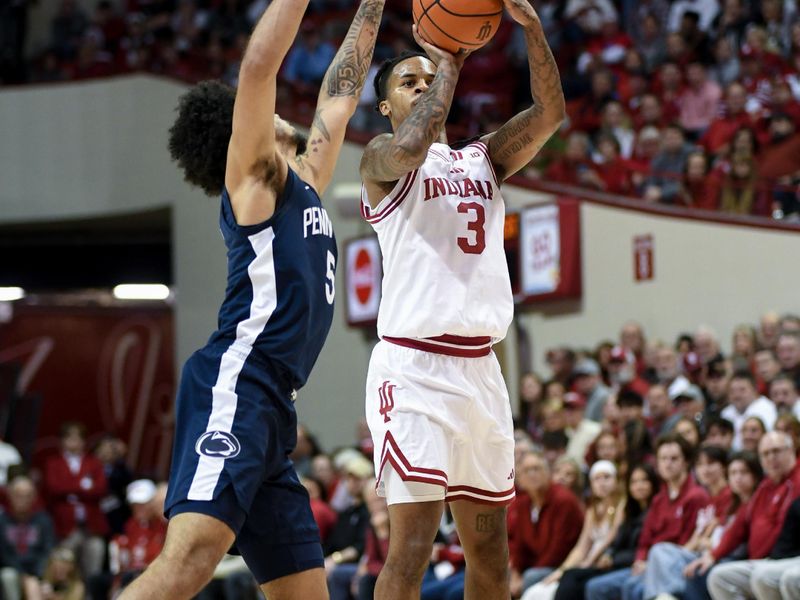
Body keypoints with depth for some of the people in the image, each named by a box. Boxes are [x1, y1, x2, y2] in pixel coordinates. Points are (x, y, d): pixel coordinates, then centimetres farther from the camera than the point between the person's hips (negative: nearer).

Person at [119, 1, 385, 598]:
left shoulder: (304, 181, 26)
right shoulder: (254, 174, 4)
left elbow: (340, 93, 35)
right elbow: (258, 65, -10)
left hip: (268, 410, 9)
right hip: (235, 388, -9)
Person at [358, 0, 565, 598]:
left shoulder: (485, 158, 19)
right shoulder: (381, 157, 3)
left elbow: (550, 112, 3)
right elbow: (409, 146, -22)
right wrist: (448, 61, -10)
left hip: (481, 369, 7)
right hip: (414, 365, -7)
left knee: (490, 546, 10)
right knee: (412, 543, -15)